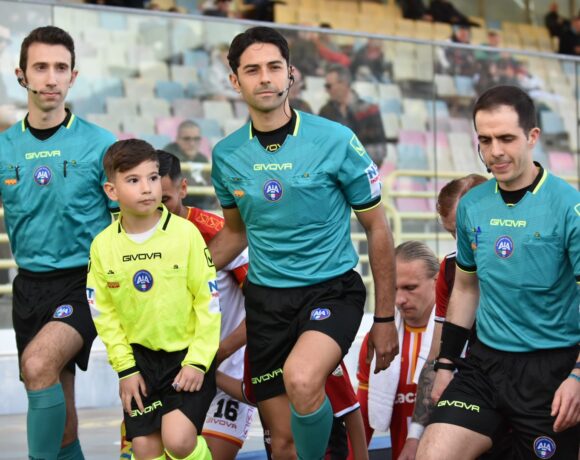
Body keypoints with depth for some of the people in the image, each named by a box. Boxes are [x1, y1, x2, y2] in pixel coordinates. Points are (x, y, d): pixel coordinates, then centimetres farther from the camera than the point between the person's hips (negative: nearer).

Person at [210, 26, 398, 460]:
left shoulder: (336, 140, -10)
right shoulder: (226, 155, 0)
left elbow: (377, 229, -1)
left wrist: (386, 318, 0)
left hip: (332, 289, -3)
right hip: (266, 300, 4)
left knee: (301, 379, -35)